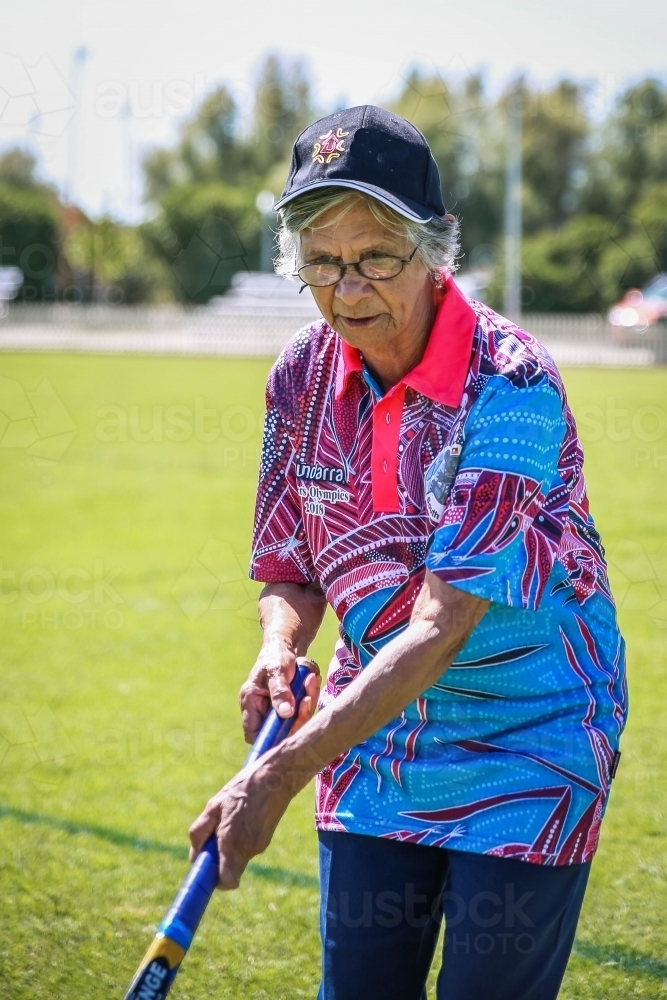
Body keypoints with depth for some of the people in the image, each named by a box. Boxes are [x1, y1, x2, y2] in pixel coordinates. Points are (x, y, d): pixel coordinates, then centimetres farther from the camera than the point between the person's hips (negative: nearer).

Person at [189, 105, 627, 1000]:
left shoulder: (511, 382, -23)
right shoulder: (302, 377, -4)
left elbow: (443, 625, -29)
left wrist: (281, 774, -34)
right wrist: (279, 652, -16)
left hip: (525, 751, -5)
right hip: (371, 740, 5)